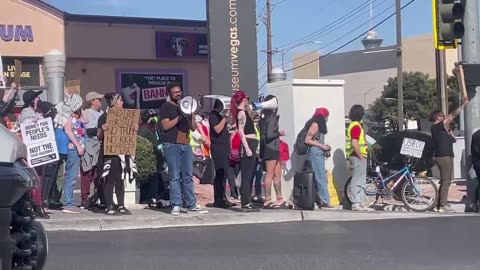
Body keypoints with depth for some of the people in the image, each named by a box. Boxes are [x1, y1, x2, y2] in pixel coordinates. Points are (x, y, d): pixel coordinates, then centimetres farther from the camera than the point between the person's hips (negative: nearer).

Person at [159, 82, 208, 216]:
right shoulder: (166, 107, 3)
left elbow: (193, 128, 16)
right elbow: (166, 126, -9)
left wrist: (191, 116, -3)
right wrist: (179, 117, -17)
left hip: (186, 145, 6)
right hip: (172, 145, -5)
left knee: (188, 176, 5)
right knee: (175, 177, -7)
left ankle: (191, 205, 7)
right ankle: (176, 206, -6)